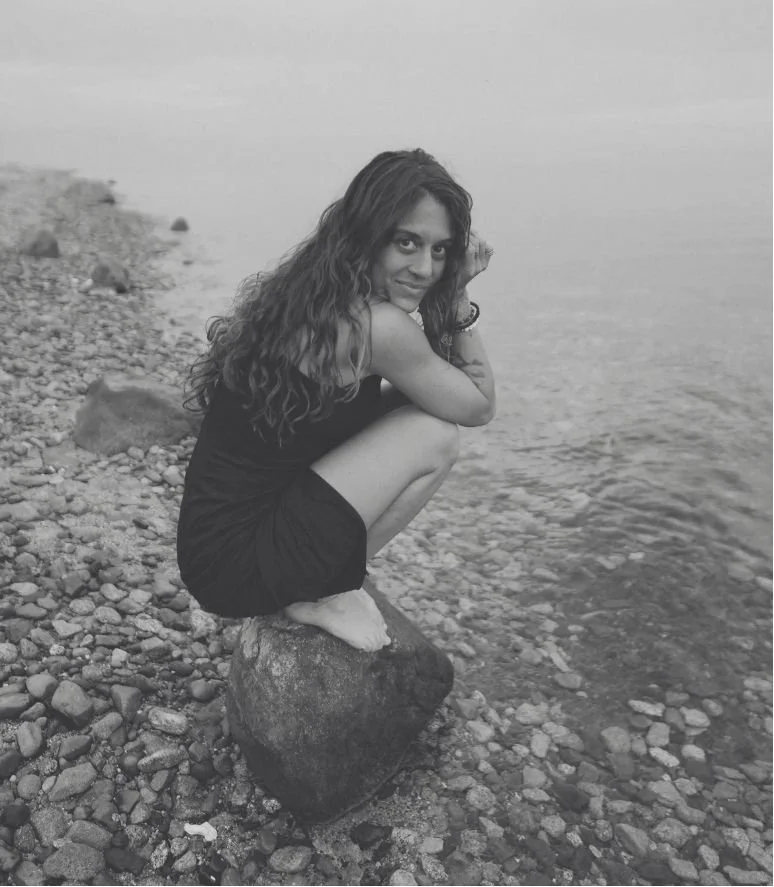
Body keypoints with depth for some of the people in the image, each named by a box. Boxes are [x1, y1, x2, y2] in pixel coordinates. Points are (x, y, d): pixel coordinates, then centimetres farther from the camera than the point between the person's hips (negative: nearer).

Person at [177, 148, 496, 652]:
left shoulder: (306, 295, 6)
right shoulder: (377, 326, -22)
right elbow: (481, 407, -6)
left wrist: (455, 294, 6)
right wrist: (458, 298, -4)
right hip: (236, 565, -9)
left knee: (413, 406, 9)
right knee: (436, 436, -12)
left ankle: (315, 579, 13)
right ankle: (324, 595, 4)